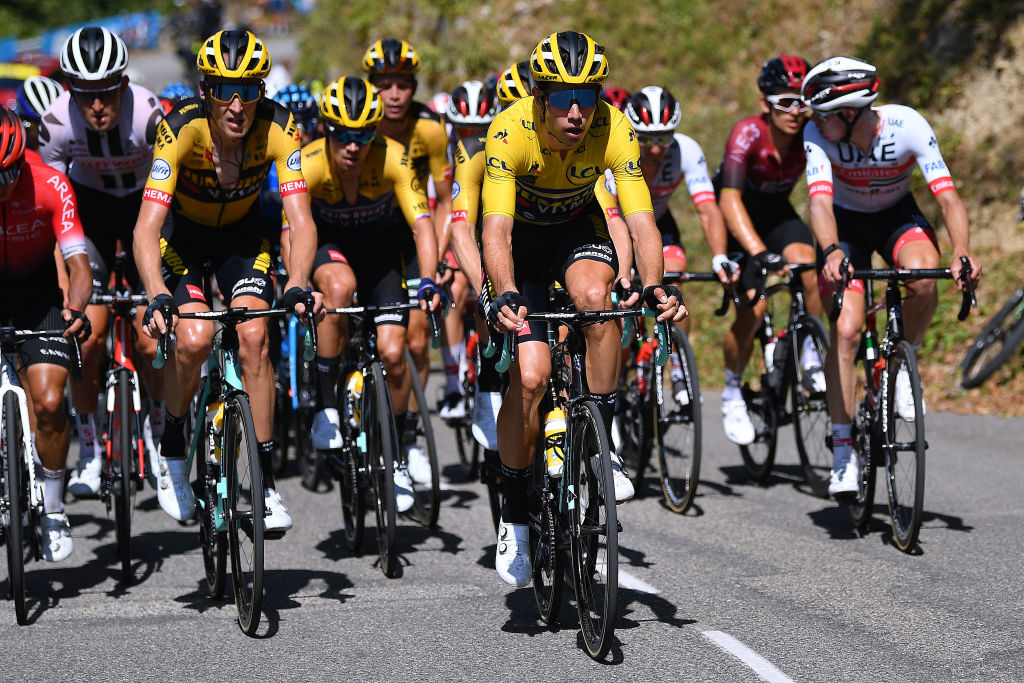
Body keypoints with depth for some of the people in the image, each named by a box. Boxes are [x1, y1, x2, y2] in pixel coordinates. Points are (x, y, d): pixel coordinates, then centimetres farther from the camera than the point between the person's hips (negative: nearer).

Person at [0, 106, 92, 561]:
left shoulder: (50, 186, -27)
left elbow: (78, 265, -30)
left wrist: (75, 310, -51)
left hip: (37, 288, -1)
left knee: (48, 403, -16)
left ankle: (53, 509, 4)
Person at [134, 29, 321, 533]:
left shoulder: (277, 128, -28)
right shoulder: (182, 129, -33)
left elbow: (300, 221, -32)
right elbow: (146, 228, -39)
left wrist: (296, 286, -50)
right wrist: (159, 297, -54)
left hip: (241, 231, 2)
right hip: (183, 232, -2)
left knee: (254, 335, -19)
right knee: (195, 337, -24)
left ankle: (265, 482, -8)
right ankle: (171, 451, 2)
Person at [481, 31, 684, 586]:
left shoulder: (614, 131, -28)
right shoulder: (510, 131, -33)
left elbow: (640, 219, -33)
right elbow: (497, 228, -40)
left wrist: (654, 286, -51)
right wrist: (506, 295, -57)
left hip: (577, 227, 2)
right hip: (522, 234, -1)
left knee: (595, 296, -34)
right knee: (529, 376, -15)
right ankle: (514, 514, 4)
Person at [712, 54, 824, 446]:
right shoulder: (748, 133, -30)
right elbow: (729, 199, -39)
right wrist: (758, 251, -52)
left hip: (777, 213, 3)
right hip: (738, 219, -3)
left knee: (805, 262, -29)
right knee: (752, 308, -18)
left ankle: (811, 354, -9)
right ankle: (732, 394, 5)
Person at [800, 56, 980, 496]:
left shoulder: (908, 126, -28)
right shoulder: (818, 134, -27)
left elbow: (948, 197, -32)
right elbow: (820, 201, -38)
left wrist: (962, 254, -49)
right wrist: (832, 253, -58)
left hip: (897, 216, 0)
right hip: (845, 222, 0)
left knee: (923, 276, -33)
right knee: (846, 329, -17)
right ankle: (842, 451, -9)